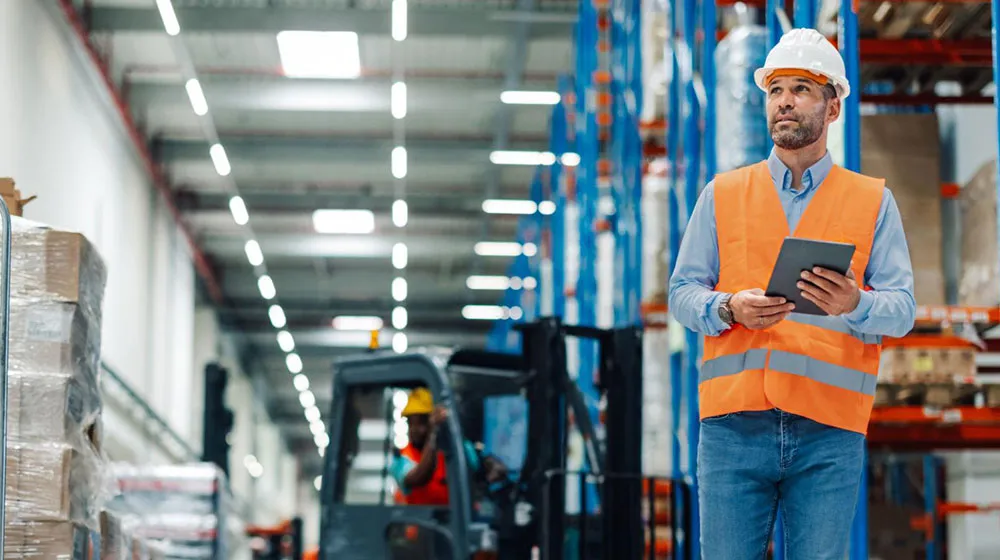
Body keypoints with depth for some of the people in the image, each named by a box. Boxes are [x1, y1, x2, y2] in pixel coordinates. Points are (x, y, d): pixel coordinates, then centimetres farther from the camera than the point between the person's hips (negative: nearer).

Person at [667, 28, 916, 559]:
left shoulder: (873, 201, 12)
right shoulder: (722, 194, 15)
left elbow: (902, 309, 3)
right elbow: (682, 293, 9)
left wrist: (855, 304, -20)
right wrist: (729, 308, -13)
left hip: (829, 433, 0)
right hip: (734, 423, 0)